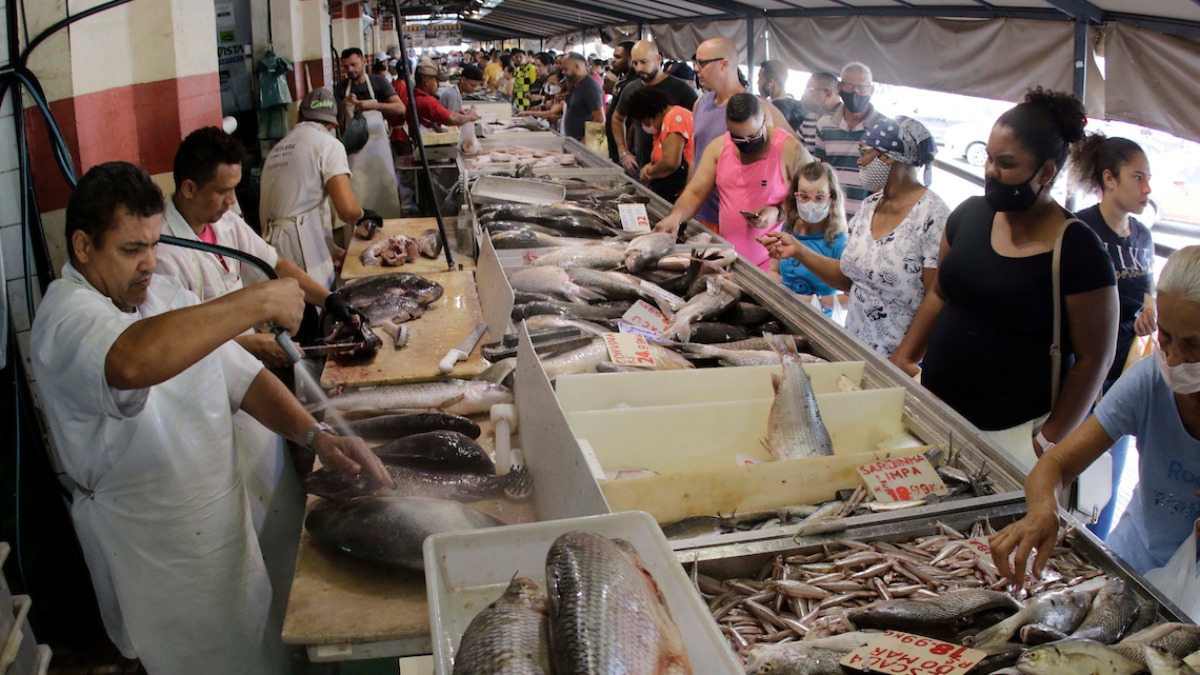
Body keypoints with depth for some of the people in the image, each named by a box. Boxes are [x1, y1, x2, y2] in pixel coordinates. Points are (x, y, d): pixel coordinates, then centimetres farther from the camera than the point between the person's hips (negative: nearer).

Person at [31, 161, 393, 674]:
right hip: (156, 557, -8)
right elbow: (134, 361, -46)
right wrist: (260, 302, -37)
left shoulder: (164, 293, 6)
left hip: (223, 527, 8)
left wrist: (316, 436, -12)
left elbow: (242, 376, 5)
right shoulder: (67, 316, -22)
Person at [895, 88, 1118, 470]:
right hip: (934, 406, 5)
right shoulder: (970, 215, 4)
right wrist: (905, 356, 4)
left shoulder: (1078, 252, -12)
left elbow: (1094, 359, -10)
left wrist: (1049, 443, -13)